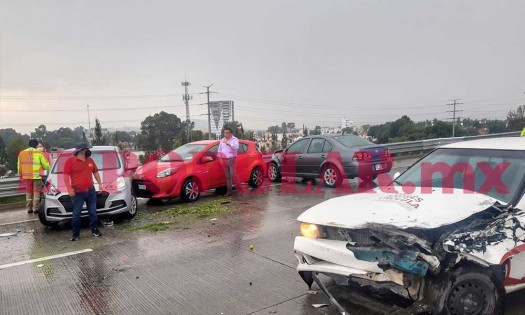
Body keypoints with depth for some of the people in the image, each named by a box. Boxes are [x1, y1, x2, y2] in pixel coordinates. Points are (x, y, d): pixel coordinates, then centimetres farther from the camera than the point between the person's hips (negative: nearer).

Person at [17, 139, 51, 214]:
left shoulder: (22, 153, 7)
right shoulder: (39, 153, -6)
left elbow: (19, 165, 10)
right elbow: (45, 164, -3)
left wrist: (20, 175, 19)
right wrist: (49, 169, 17)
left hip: (27, 176, 4)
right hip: (37, 176, -4)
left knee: (28, 191, 13)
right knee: (36, 191, 1)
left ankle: (29, 208, 15)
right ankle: (35, 208, -3)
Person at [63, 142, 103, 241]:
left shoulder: (90, 160, 10)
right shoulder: (70, 161, -5)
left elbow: (95, 172, 19)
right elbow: (66, 175, -7)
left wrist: (100, 184, 12)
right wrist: (69, 189, -14)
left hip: (91, 191, 5)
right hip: (77, 192, -5)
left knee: (93, 212, 11)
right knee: (76, 214, 1)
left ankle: (94, 230, 21)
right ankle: (75, 234, 10)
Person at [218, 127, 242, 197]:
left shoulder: (234, 139, -1)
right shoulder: (222, 140, 16)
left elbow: (236, 147, -19)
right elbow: (219, 150, 21)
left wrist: (229, 143, -27)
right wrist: (220, 158, 8)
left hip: (231, 159, -5)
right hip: (224, 160, 5)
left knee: (233, 174, -12)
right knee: (227, 176, 6)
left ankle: (239, 189, -3)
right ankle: (229, 191, 9)